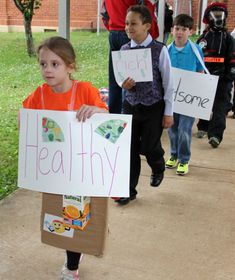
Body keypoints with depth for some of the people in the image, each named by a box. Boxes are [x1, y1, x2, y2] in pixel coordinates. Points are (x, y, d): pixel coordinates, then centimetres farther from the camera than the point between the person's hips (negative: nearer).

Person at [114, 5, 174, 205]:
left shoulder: (160, 50, -12)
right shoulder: (124, 50, 0)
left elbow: (168, 83, -7)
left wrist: (168, 113, -6)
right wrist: (124, 85, -14)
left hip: (154, 107, -3)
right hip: (131, 105, 4)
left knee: (148, 147, 1)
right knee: (129, 147, 4)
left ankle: (158, 168, 38)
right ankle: (129, 190, 18)